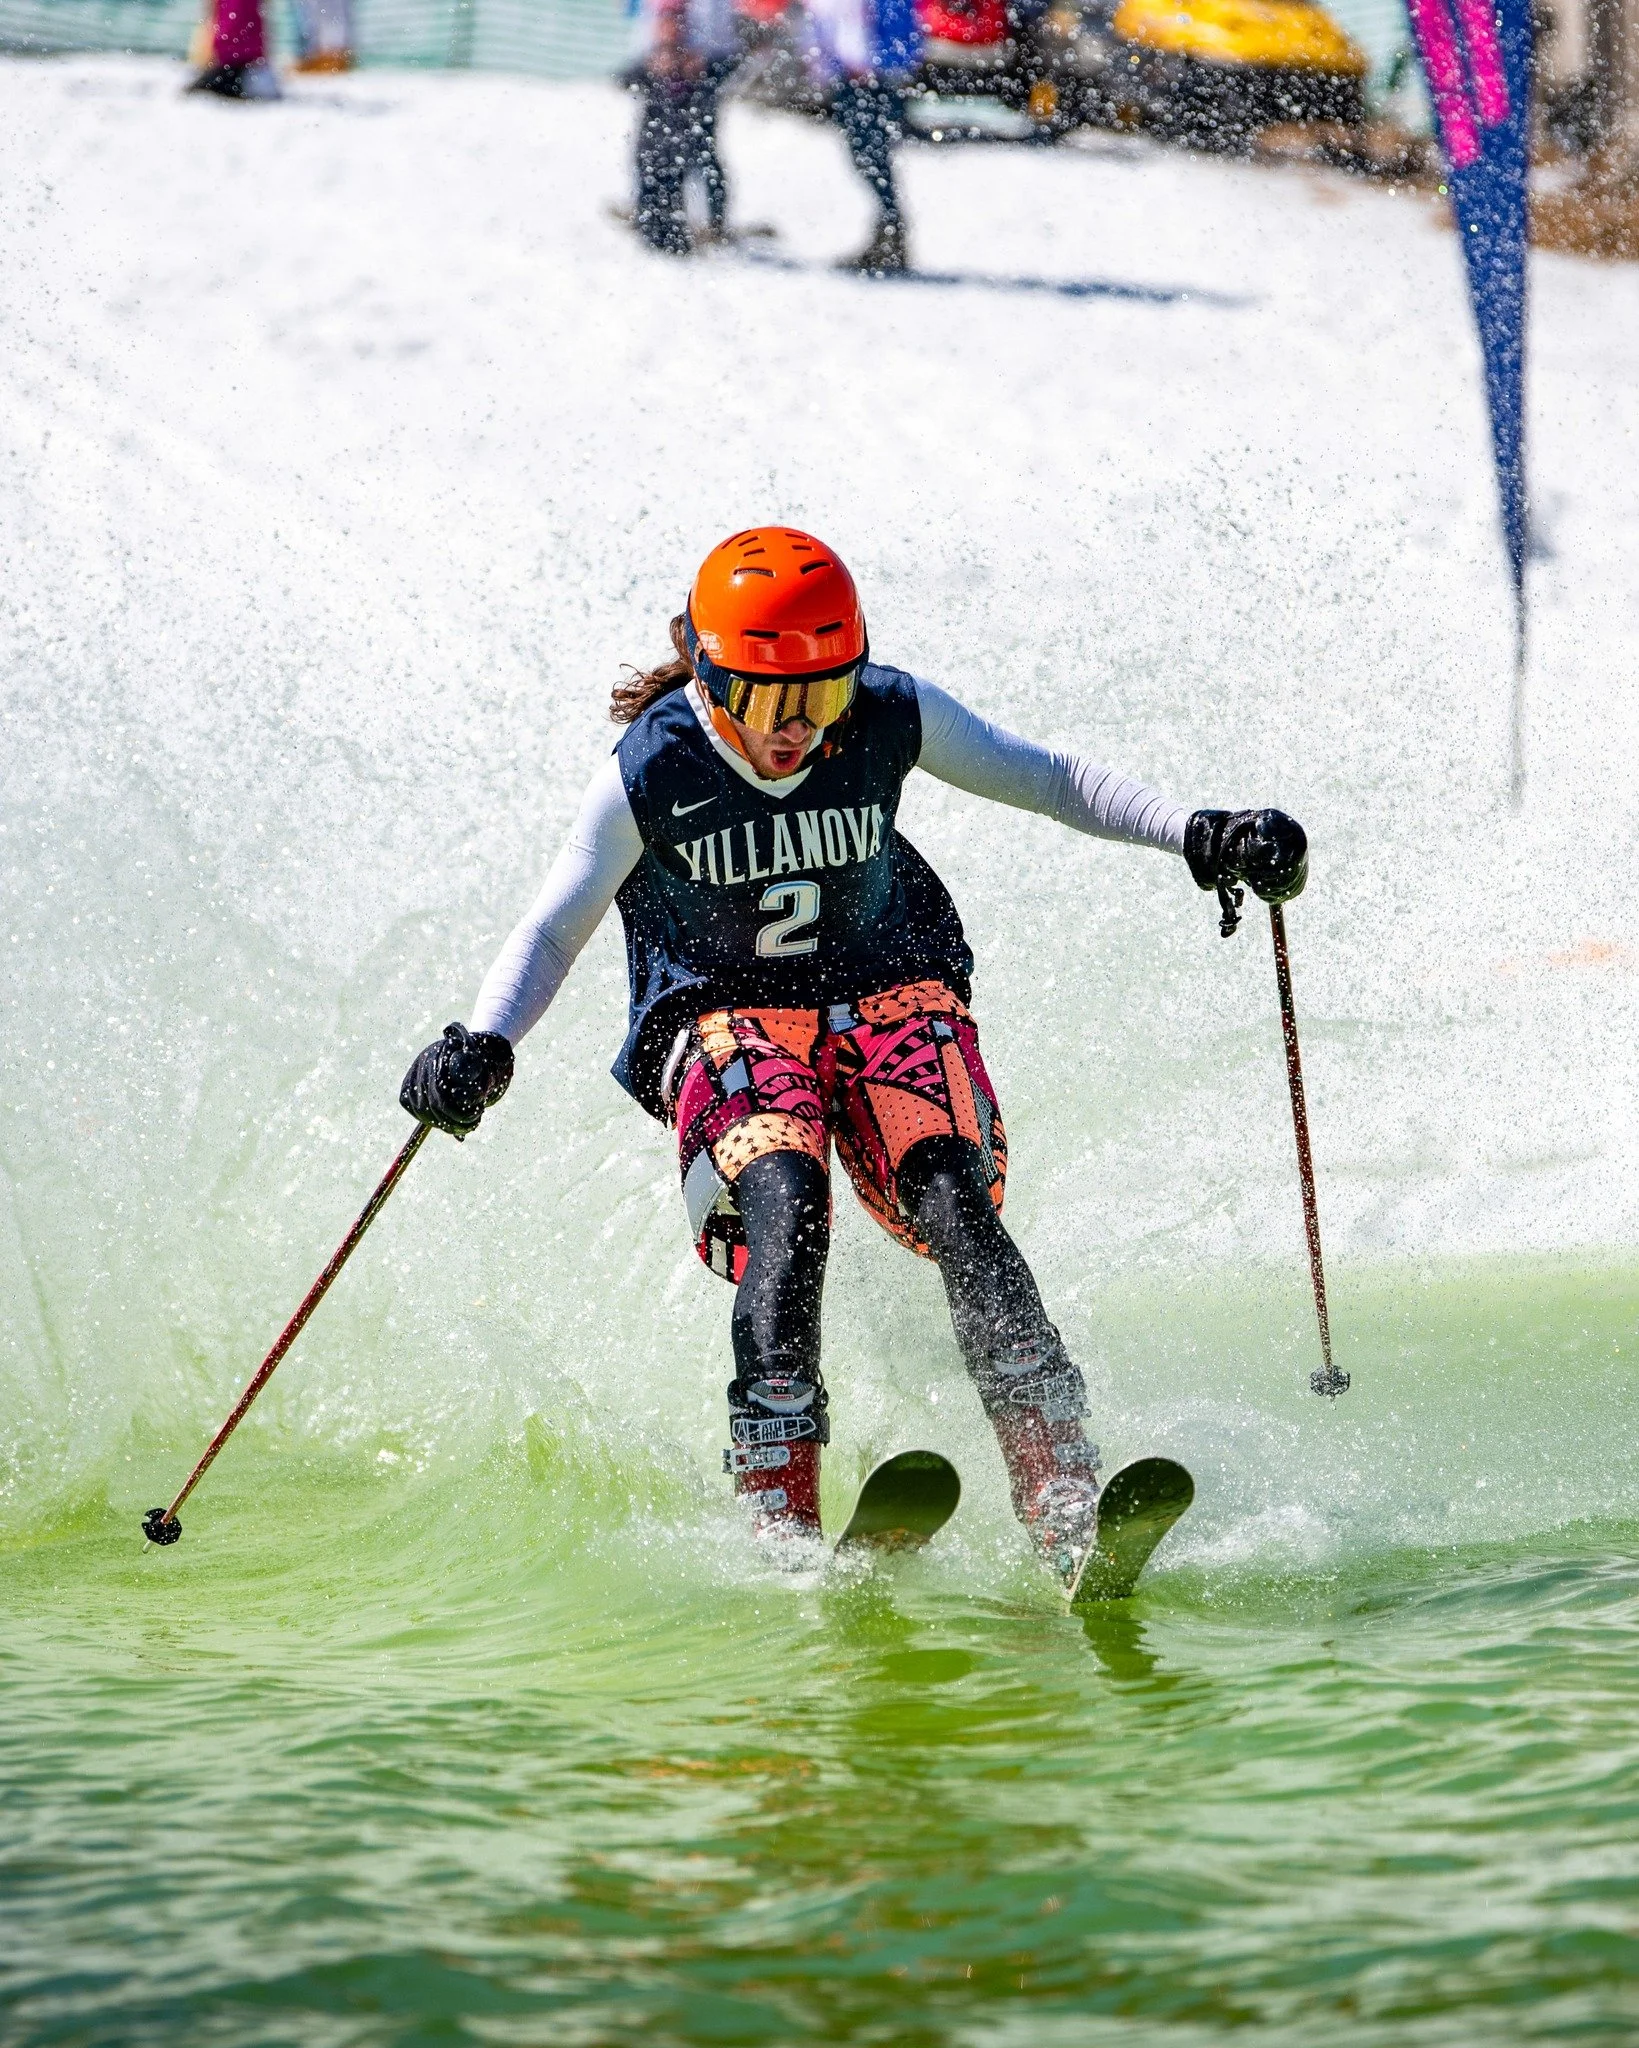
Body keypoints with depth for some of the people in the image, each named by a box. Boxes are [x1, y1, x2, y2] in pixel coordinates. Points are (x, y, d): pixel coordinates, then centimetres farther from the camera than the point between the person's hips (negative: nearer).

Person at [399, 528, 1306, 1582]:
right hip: (727, 1020, -1)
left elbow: (1049, 779, 2)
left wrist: (1195, 832, -12)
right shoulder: (651, 774, -12)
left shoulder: (893, 720, -9)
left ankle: (1066, 1504, -34)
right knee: (784, 1211, -32)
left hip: (889, 992, 1)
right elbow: (553, 932, -5)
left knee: (951, 1202, -27)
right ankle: (781, 1516, -35)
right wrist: (482, 1044, -23)